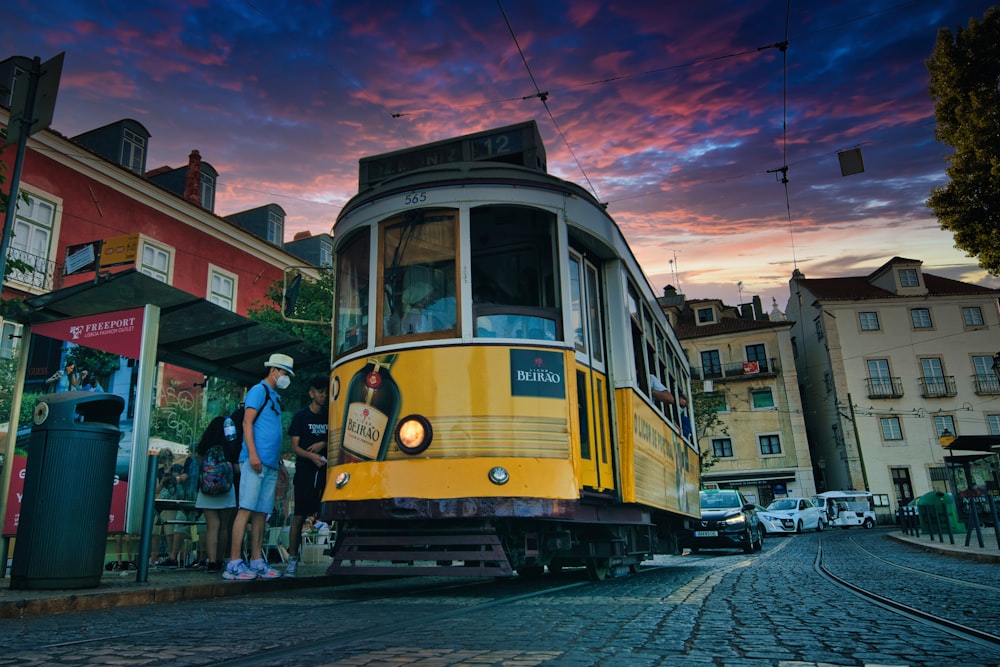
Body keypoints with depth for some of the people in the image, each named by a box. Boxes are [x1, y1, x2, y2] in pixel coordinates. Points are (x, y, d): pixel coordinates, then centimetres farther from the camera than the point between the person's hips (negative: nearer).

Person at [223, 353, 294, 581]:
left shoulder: (274, 397, 24)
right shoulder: (259, 390, -1)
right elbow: (247, 422, -10)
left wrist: (279, 460, 21)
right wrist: (253, 454, -18)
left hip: (270, 464, 8)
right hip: (255, 461, -8)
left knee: (261, 512, 7)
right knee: (246, 509, -10)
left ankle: (257, 562, 10)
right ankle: (234, 563, -8)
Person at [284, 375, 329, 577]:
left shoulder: (330, 416, 12)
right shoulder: (301, 416, 5)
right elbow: (295, 446, 0)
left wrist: (324, 444, -5)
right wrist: (312, 456, -17)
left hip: (326, 472, 2)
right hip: (305, 471, -2)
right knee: (299, 516, -2)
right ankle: (293, 558, 6)